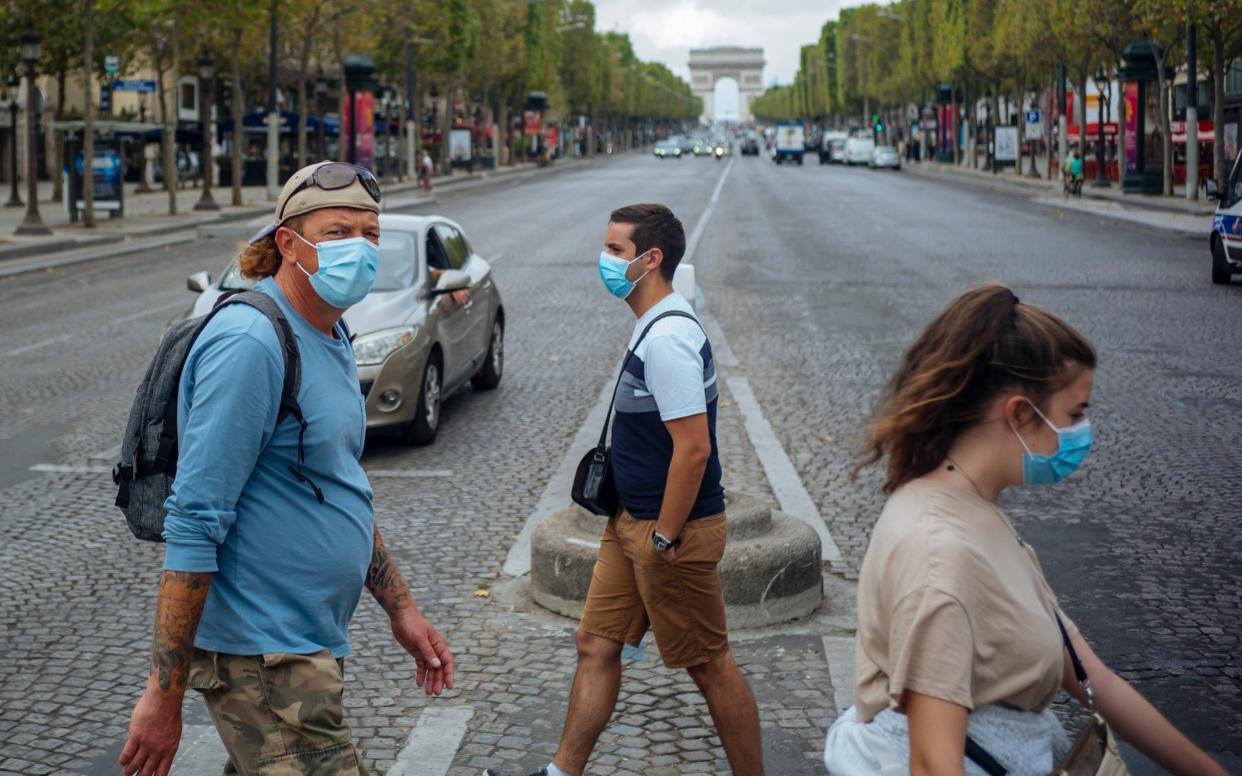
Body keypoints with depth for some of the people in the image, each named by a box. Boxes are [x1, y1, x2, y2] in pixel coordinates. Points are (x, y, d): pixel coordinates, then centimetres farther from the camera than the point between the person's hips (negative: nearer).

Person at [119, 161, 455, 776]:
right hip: (263, 656, -10)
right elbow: (194, 524, -23)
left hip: (308, 643, 10)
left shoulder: (331, 341, 11)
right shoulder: (250, 344, -19)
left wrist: (400, 609, 20)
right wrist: (164, 695, -23)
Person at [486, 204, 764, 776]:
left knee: (709, 664, 2)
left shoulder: (668, 338, -23)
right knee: (596, 645, 14)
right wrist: (636, 526, 19)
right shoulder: (654, 327, 10)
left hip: (672, 530, -10)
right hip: (632, 521, 10)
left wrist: (664, 538, -20)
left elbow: (693, 448, -27)